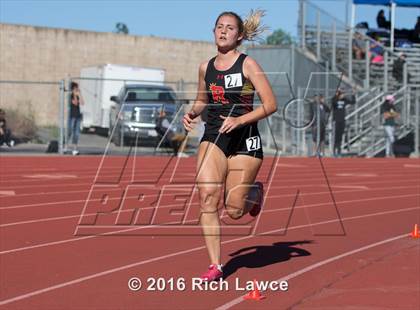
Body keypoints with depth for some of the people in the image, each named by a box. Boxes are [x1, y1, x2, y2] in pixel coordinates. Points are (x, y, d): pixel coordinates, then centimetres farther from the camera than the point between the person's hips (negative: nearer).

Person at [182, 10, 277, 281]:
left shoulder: (248, 65, -6)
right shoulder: (206, 67, 8)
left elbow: (271, 104, -9)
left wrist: (239, 120, -19)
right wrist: (192, 113, 2)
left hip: (244, 139, -3)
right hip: (213, 137, 4)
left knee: (234, 210, -1)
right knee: (207, 195, -17)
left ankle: (255, 191, 37)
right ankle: (215, 266, -10)